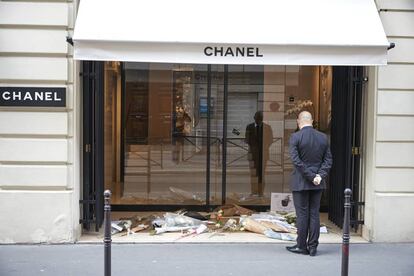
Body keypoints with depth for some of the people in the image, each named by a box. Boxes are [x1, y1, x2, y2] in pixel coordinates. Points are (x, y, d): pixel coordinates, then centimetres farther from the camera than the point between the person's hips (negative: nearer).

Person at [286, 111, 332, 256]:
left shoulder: (295, 137, -10)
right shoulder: (323, 137, 5)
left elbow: (296, 160, -16)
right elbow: (328, 159, 2)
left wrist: (311, 177, -13)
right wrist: (320, 176, -4)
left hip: (300, 182, -4)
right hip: (318, 184, 4)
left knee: (302, 214, 3)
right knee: (314, 214, 9)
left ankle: (302, 246, 11)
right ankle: (313, 247, 12)